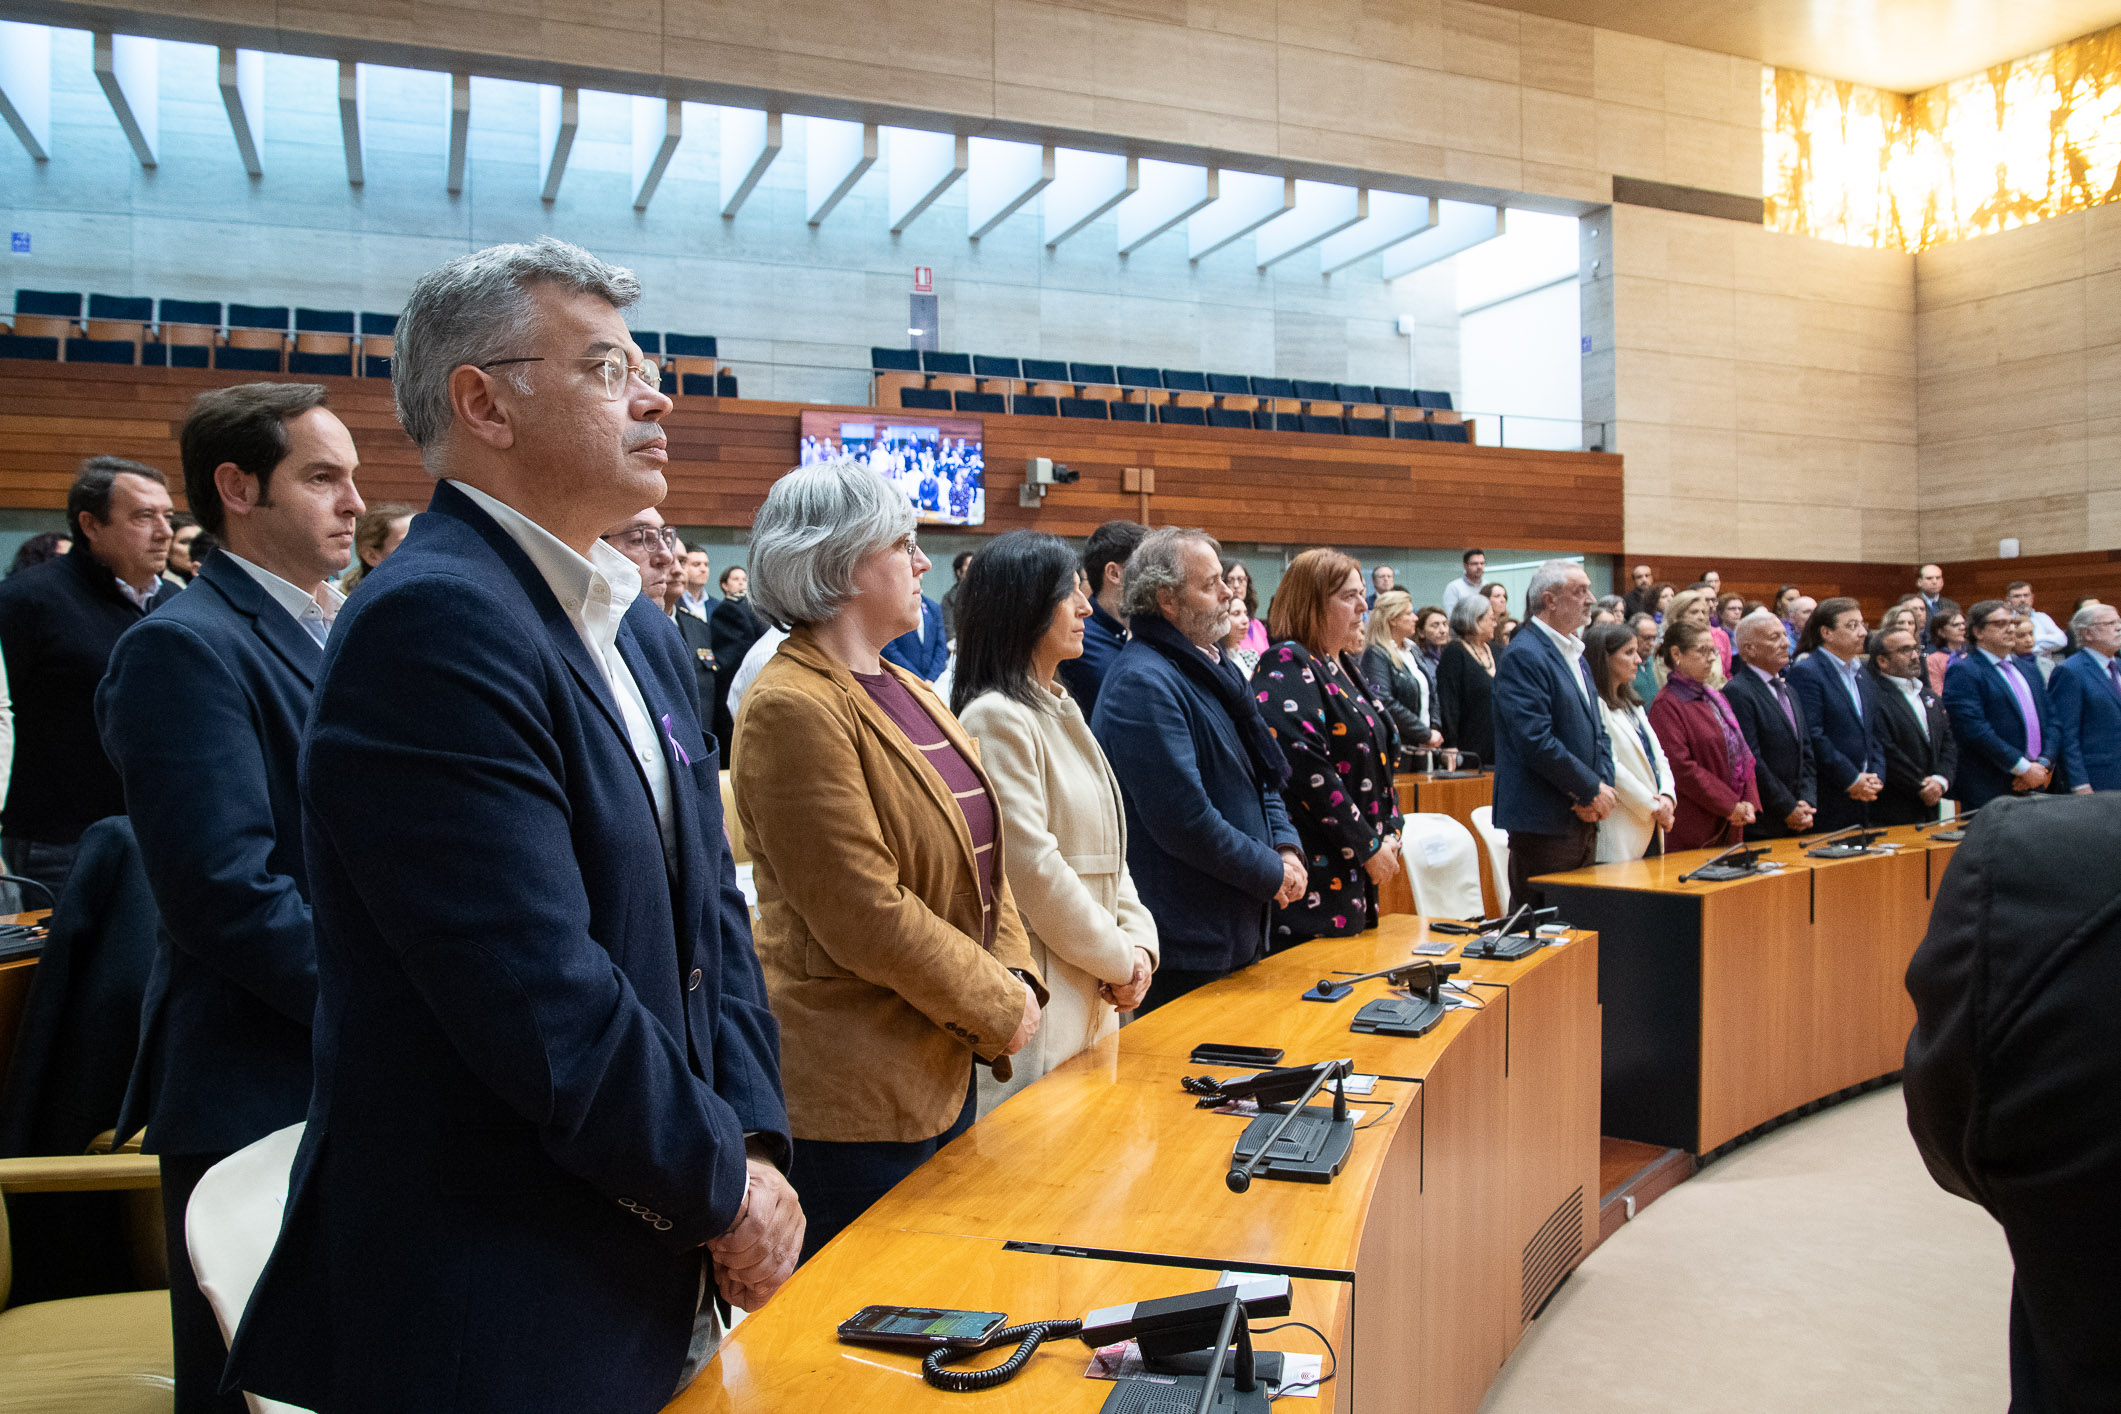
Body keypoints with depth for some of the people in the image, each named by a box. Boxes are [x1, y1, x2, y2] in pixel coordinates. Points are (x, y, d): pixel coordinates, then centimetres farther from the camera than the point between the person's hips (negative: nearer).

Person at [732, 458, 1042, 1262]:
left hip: (944, 1068, 9)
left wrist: (1017, 976, -2)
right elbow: (865, 915, -22)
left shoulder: (909, 693, 11)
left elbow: (979, 856, 13)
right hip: (855, 1096, -9)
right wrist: (999, 1007, -13)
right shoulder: (793, 707, -18)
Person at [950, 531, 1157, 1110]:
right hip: (1038, 1008, -9)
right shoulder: (996, 719, -16)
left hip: (1092, 999, 9)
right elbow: (1034, 870, -20)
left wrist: (1138, 939, 1)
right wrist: (1119, 959, -9)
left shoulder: (1058, 709, 15)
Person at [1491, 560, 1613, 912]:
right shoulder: (1524, 657, -13)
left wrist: (1602, 788, 1)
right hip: (1544, 825, -9)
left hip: (1583, 820, 10)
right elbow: (1537, 741, -22)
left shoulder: (1576, 655, 18)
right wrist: (1593, 789, -14)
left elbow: (1597, 732, 19)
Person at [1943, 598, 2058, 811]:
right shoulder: (1962, 672, -7)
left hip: (2034, 785, 7)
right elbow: (1974, 729, -16)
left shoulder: (2028, 668, 20)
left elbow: (2050, 718, 17)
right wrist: (2023, 768, -15)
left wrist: (2044, 764, 0)